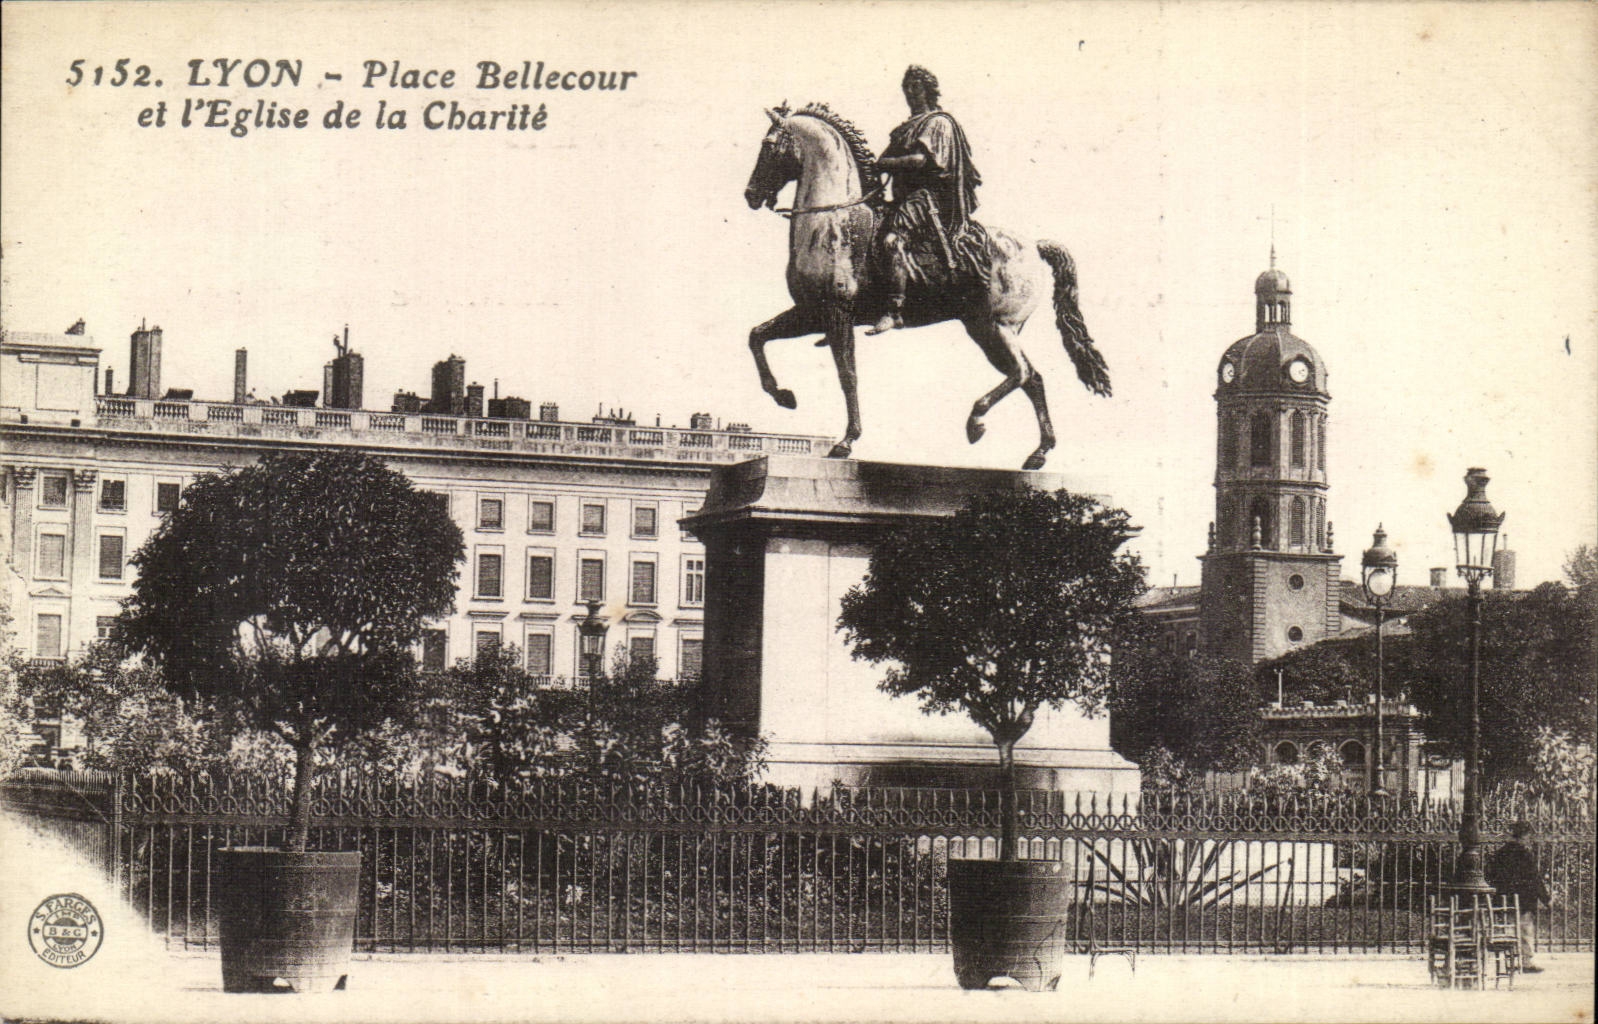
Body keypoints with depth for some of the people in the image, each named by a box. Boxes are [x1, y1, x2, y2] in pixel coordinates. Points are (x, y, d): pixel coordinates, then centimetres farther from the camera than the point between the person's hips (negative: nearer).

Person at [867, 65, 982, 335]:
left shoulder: (938, 122, -2)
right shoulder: (909, 126, 25)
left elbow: (923, 158, -17)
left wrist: (886, 163, -16)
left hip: (928, 195, -10)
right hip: (906, 196, 10)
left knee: (893, 238, -31)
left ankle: (895, 311, -38)